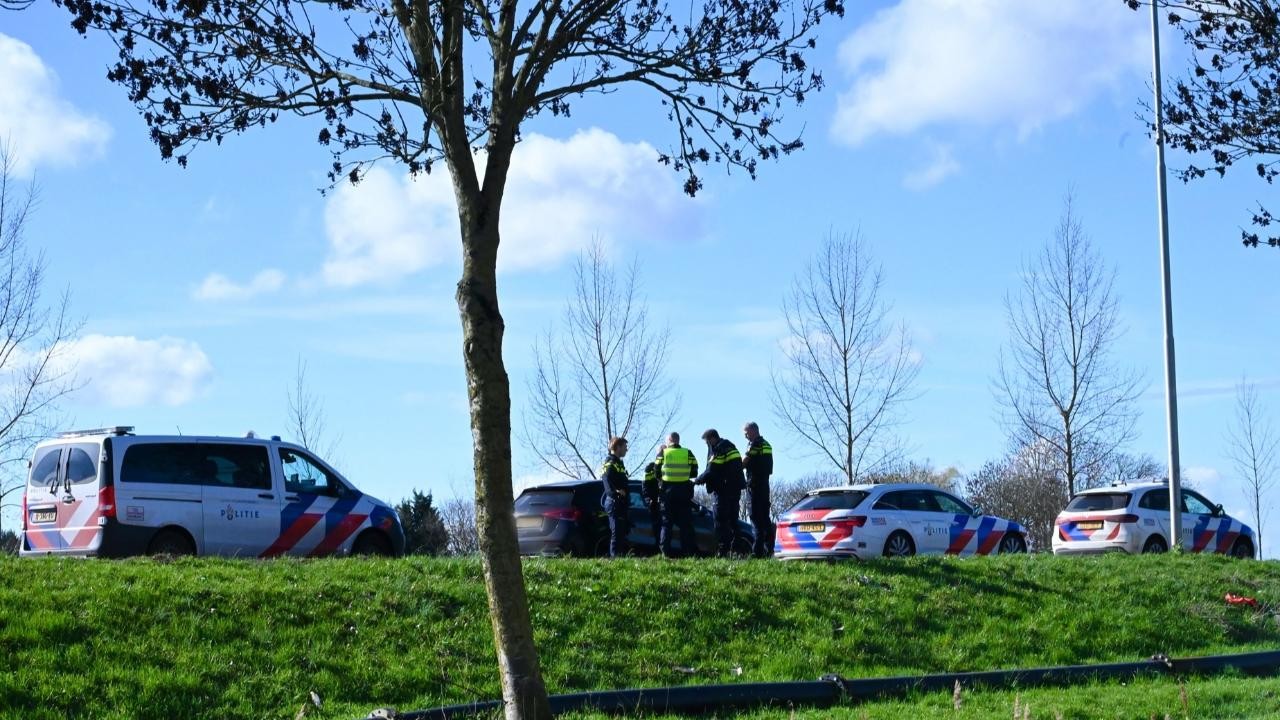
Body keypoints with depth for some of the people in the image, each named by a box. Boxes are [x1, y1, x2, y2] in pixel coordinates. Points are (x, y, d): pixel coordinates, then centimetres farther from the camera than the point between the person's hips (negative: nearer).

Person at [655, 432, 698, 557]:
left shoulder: (663, 453, -1)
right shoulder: (688, 453, 3)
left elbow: (657, 473, 1)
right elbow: (694, 473, 6)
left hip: (668, 491, -1)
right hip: (684, 491, 1)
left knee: (667, 523, 5)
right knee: (686, 523, 5)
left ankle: (666, 551, -2)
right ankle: (689, 552, 0)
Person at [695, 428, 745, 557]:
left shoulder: (718, 450, -13)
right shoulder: (730, 446, 17)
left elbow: (711, 472, -17)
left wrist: (698, 480, -1)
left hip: (723, 490, -9)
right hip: (736, 488, 9)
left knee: (721, 521, -6)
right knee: (732, 519, 13)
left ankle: (722, 549, -9)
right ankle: (734, 548, 12)